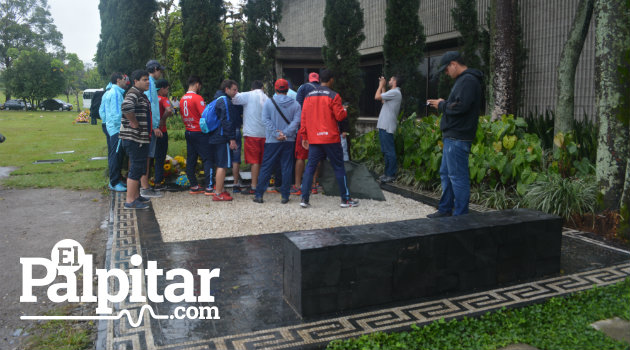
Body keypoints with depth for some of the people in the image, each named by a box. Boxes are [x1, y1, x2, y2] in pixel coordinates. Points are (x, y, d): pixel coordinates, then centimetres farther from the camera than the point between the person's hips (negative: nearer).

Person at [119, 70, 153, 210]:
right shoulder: (133, 93, -14)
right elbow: (126, 106, -35)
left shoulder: (142, 94, 19)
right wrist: (134, 123, -23)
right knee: (136, 168, -7)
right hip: (134, 139, -10)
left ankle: (136, 195, 28)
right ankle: (130, 201, -2)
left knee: (138, 168, 17)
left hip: (141, 138, 10)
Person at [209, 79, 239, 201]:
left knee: (220, 165, 16)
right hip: (223, 138, -10)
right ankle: (218, 194, -6)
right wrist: (232, 139, -18)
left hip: (215, 138, 10)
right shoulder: (226, 101, -12)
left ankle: (221, 190, 23)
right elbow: (227, 122, -19)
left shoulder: (218, 100, 20)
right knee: (223, 166, -7)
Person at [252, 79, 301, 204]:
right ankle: (285, 196, 7)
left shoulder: (269, 102, -1)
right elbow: (296, 121, -8)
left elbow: (266, 120, -8)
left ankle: (259, 195, 7)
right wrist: (285, 134, -12)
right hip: (289, 141, 1)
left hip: (272, 141, -1)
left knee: (266, 168, 6)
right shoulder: (295, 104, 2)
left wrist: (276, 134, -11)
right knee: (286, 168, 6)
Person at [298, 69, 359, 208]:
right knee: (339, 167, 5)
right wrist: (344, 111, 14)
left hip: (313, 139, 4)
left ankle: (304, 198, 2)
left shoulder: (309, 96, 8)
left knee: (310, 167, 7)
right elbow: (340, 116, -9)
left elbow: (304, 118, 9)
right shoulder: (333, 96, -7)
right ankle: (346, 199, 11)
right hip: (331, 138, -4)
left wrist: (304, 137, 14)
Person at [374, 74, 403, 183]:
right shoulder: (393, 93, 20)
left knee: (389, 151, -7)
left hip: (387, 127, -11)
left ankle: (391, 175, -3)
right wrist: (383, 87, 24)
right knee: (386, 151, 15)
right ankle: (388, 173, 21)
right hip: (384, 126, 11)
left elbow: (377, 97, -16)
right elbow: (383, 100, 27)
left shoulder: (394, 92, -13)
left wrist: (381, 85, -1)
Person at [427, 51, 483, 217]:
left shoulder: (468, 80, -13)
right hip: (452, 136, 11)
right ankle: (445, 209, 27)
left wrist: (442, 105, -9)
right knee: (445, 173, 17)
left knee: (457, 176, -6)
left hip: (457, 138, -11)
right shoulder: (463, 80, 20)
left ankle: (460, 215, 2)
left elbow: (460, 106, -24)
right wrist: (442, 104, 7)